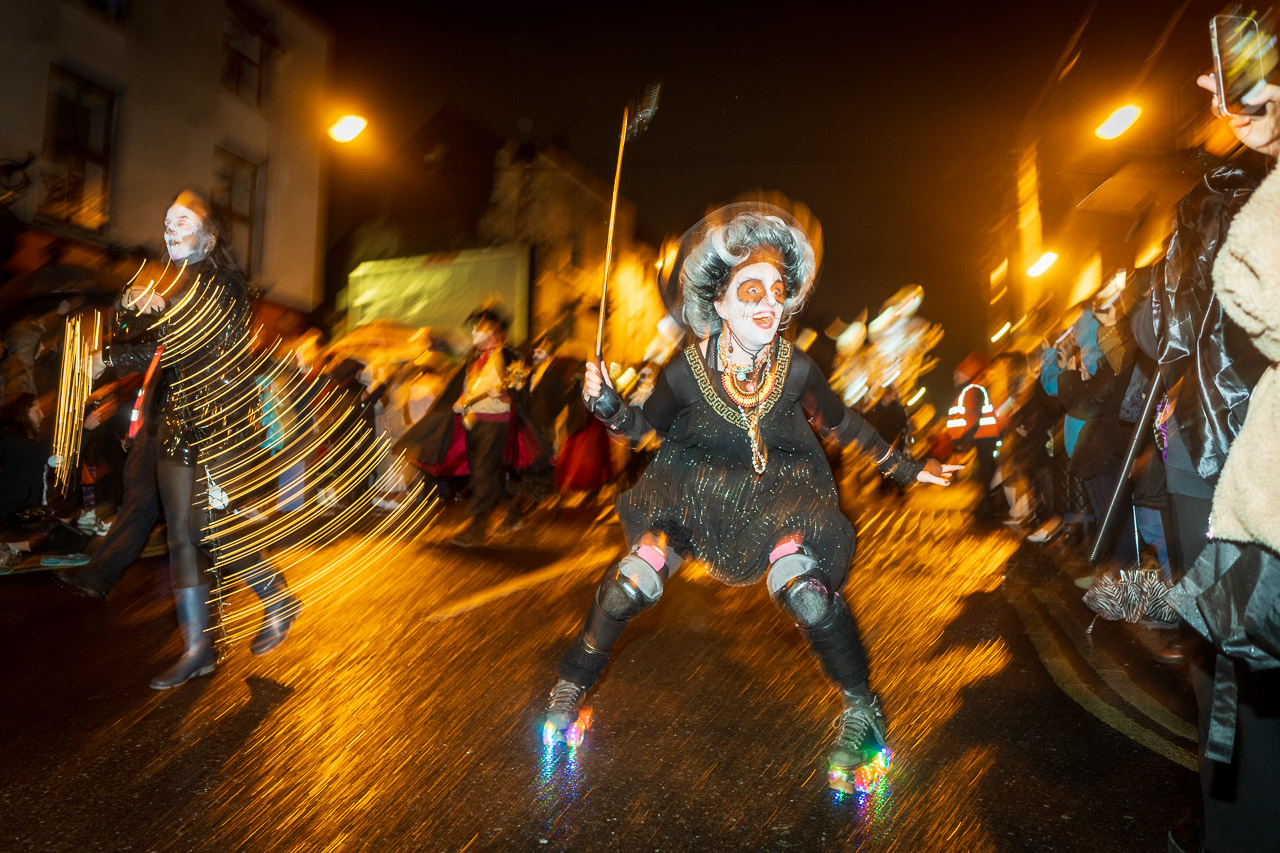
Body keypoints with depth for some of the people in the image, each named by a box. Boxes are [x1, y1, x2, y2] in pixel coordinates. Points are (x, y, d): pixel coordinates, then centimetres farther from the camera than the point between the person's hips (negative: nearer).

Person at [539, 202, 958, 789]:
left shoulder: (795, 367, -19)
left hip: (779, 488, 0)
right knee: (629, 586, -10)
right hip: (695, 486, 1)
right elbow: (644, 426, -5)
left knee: (806, 591, -24)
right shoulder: (689, 368, -20)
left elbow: (841, 424, 0)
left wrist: (905, 469, 7)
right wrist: (605, 403, -26)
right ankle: (571, 686, 19)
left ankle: (861, 709, 4)